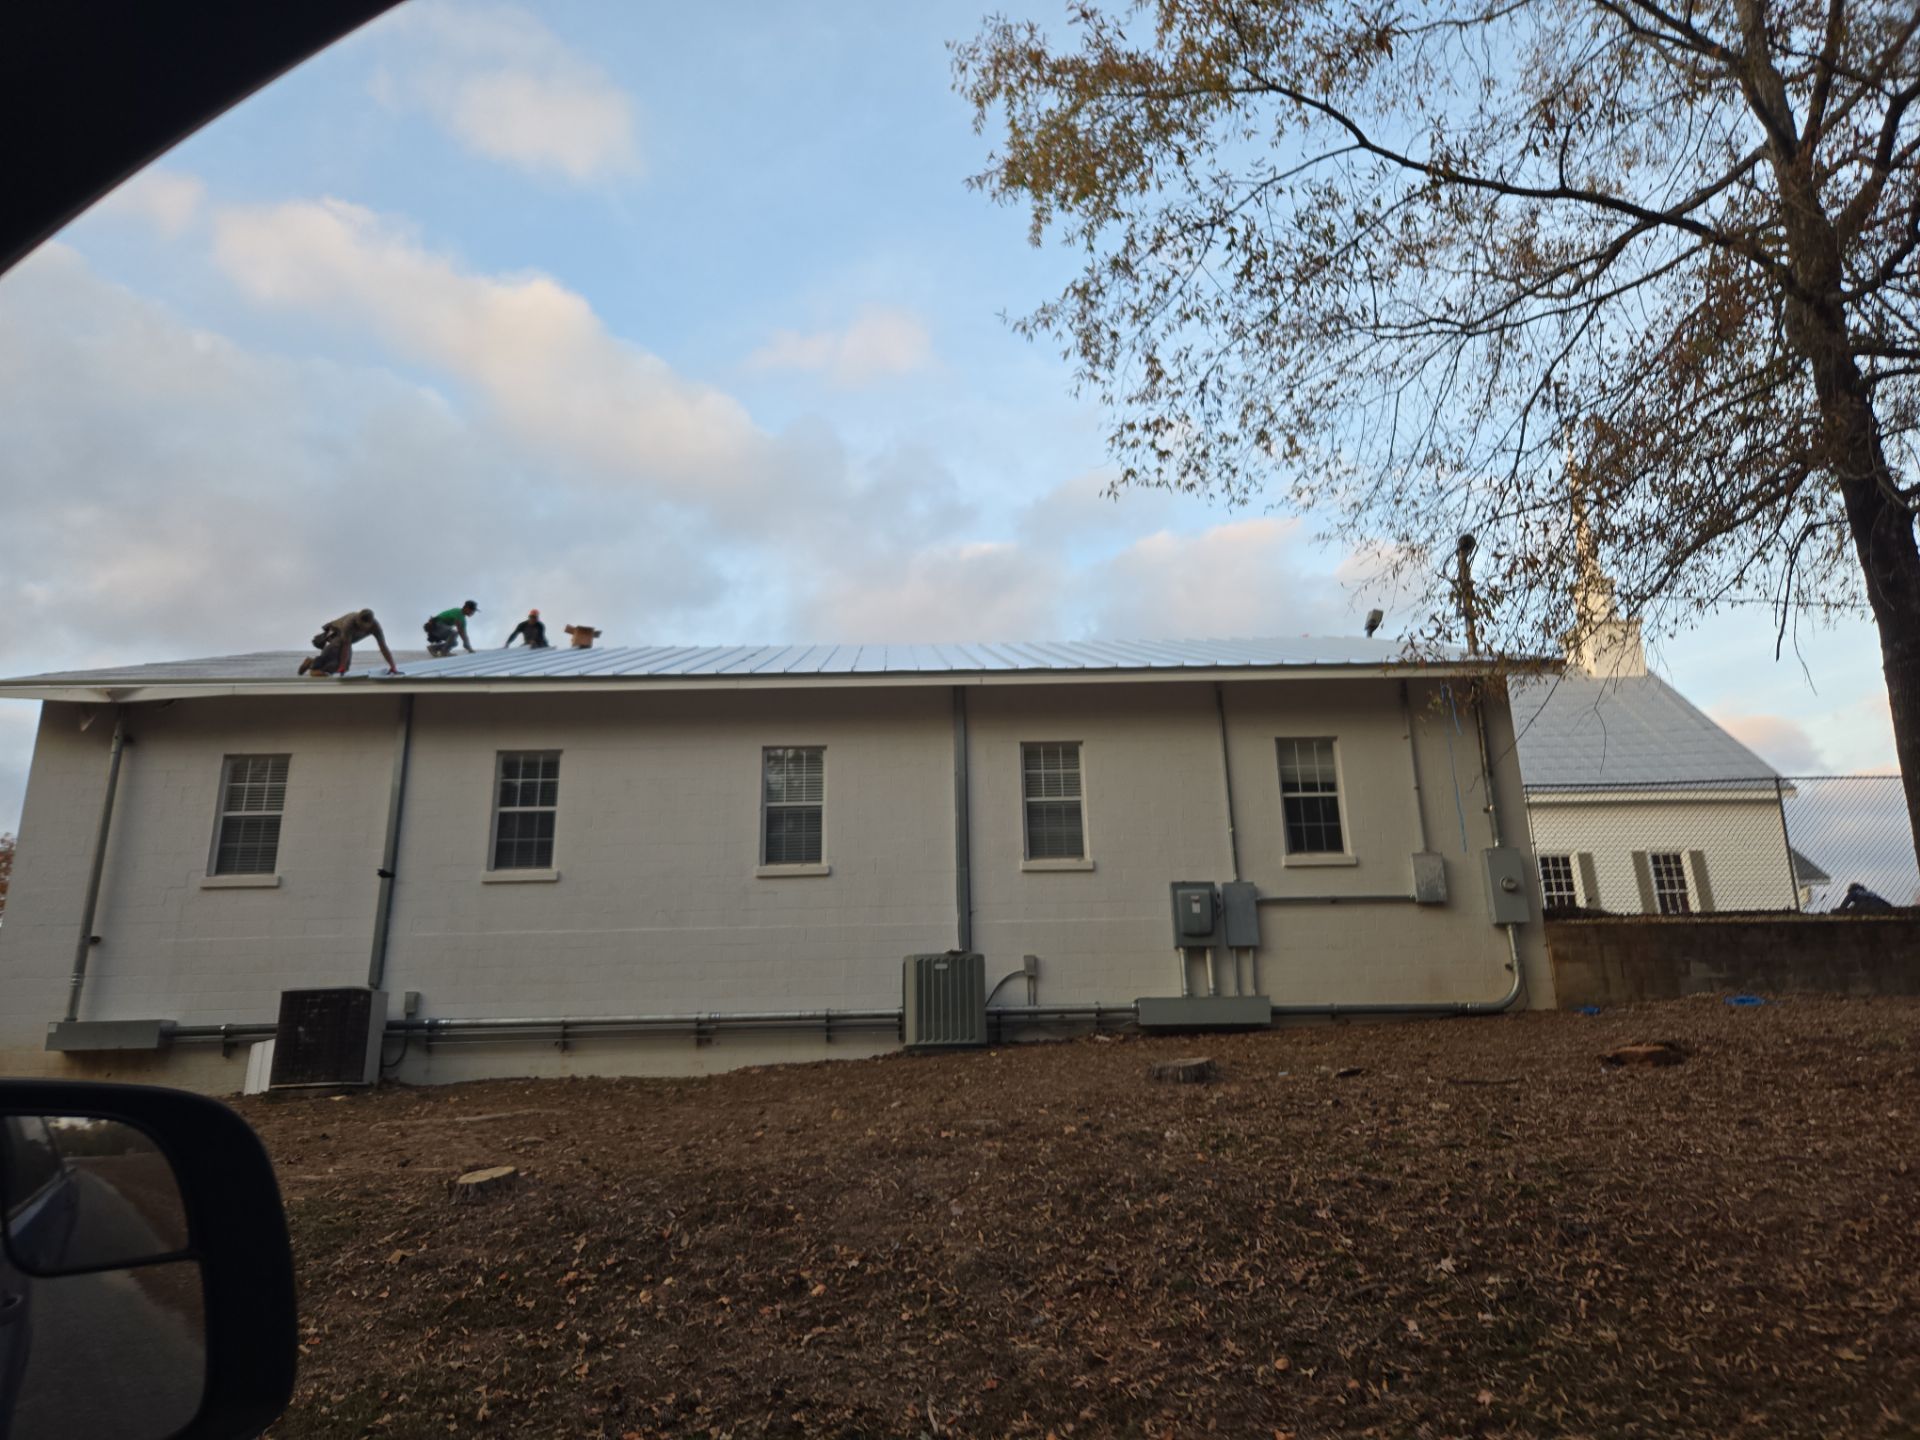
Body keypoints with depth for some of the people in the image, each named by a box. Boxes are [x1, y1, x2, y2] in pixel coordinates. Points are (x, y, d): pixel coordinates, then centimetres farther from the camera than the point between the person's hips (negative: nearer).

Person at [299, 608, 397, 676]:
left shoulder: (375, 626, -29)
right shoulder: (350, 621, -40)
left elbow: (383, 647, -31)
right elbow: (346, 646, -39)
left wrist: (393, 667, -36)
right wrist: (342, 667, -39)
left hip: (345, 639, 5)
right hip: (333, 633, -5)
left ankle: (312, 662, 25)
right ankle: (315, 667, -13)